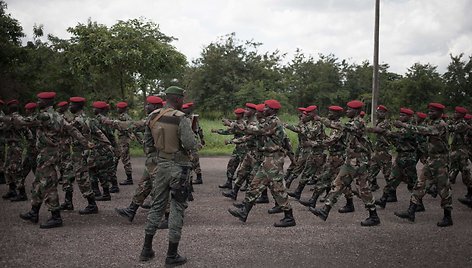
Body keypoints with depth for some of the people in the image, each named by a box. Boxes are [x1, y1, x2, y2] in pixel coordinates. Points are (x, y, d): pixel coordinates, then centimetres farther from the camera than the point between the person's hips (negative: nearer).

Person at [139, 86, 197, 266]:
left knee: (157, 206, 17)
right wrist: (193, 144, -1)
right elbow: (190, 144, -23)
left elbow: (147, 143, 10)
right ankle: (172, 255, 7)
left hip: (160, 166, 6)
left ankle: (147, 250, 22)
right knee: (177, 209, 3)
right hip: (178, 167, -6)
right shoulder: (180, 118, -16)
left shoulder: (152, 117, 4)